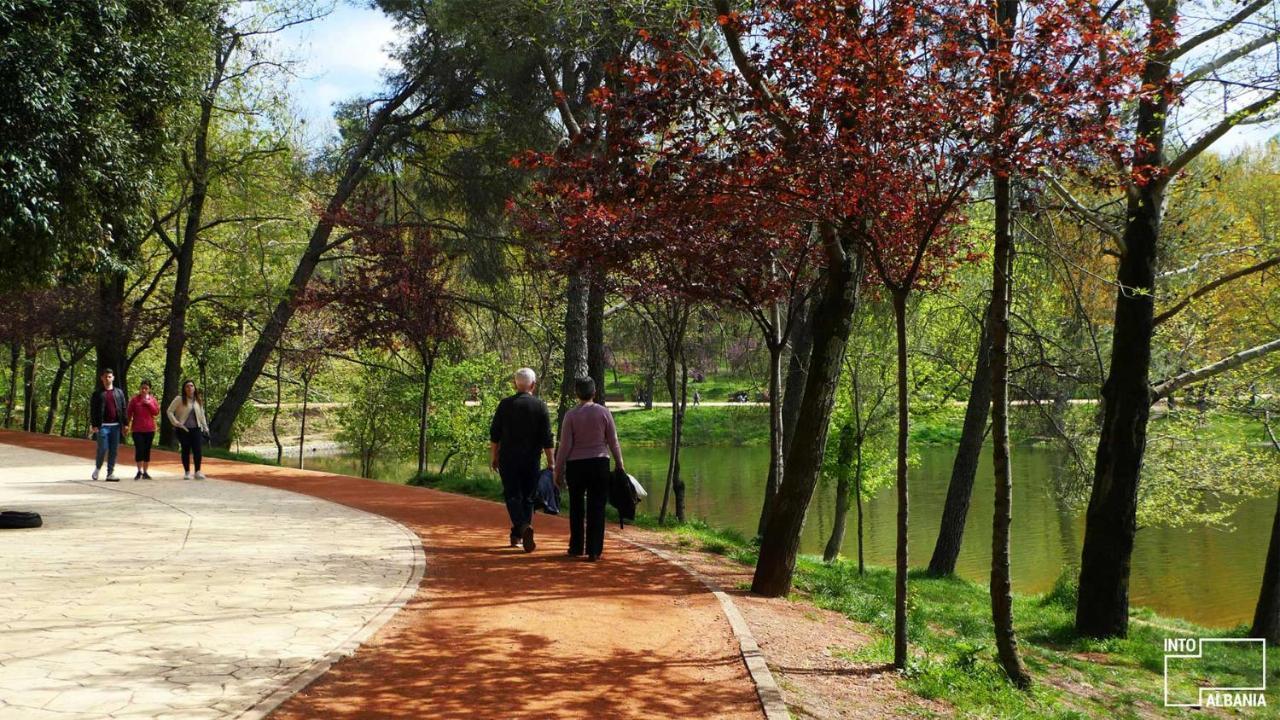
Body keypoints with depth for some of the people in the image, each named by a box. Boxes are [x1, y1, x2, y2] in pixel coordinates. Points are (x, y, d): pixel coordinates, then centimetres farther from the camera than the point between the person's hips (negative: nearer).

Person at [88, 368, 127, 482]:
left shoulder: (119, 392, 12)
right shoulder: (97, 393, 4)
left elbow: (123, 409, 10)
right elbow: (92, 410, 0)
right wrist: (93, 425, -9)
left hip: (115, 425, 3)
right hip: (103, 425, -3)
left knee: (114, 451, 3)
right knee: (103, 449, -6)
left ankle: (110, 473, 8)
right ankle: (97, 468, 19)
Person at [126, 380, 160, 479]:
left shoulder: (153, 399, 8)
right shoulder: (134, 399, 1)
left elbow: (157, 412, 0)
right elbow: (129, 414, 2)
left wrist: (149, 403, -11)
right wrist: (128, 426, -2)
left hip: (149, 429, 2)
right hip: (137, 429, -2)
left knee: (147, 450, 6)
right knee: (139, 450, -7)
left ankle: (145, 472, 13)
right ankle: (139, 471, 4)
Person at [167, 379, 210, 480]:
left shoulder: (198, 400, 12)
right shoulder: (179, 399, -3)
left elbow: (202, 414, 19)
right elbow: (170, 411, -2)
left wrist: (205, 427, 14)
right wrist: (175, 422, -11)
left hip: (196, 429, 3)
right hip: (183, 429, -3)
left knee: (197, 450, -6)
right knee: (186, 450, 2)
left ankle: (198, 472, 0)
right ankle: (187, 472, 10)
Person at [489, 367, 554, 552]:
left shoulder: (505, 404, -2)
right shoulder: (540, 406, -3)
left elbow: (494, 434, 1)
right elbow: (546, 438, -3)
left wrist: (494, 457, 11)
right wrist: (551, 462, 3)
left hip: (508, 459, 0)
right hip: (531, 460, 1)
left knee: (512, 495, 2)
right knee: (528, 497, 11)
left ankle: (523, 526, -22)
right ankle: (517, 535, 16)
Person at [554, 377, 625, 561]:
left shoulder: (570, 415, -5)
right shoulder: (604, 412, -3)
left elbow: (565, 446, -5)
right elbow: (613, 442, 1)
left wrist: (558, 470, 3)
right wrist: (619, 465, 11)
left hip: (576, 465, 0)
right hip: (599, 463, 0)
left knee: (576, 507, 14)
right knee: (597, 508, 4)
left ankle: (576, 547, 22)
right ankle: (594, 551, 2)